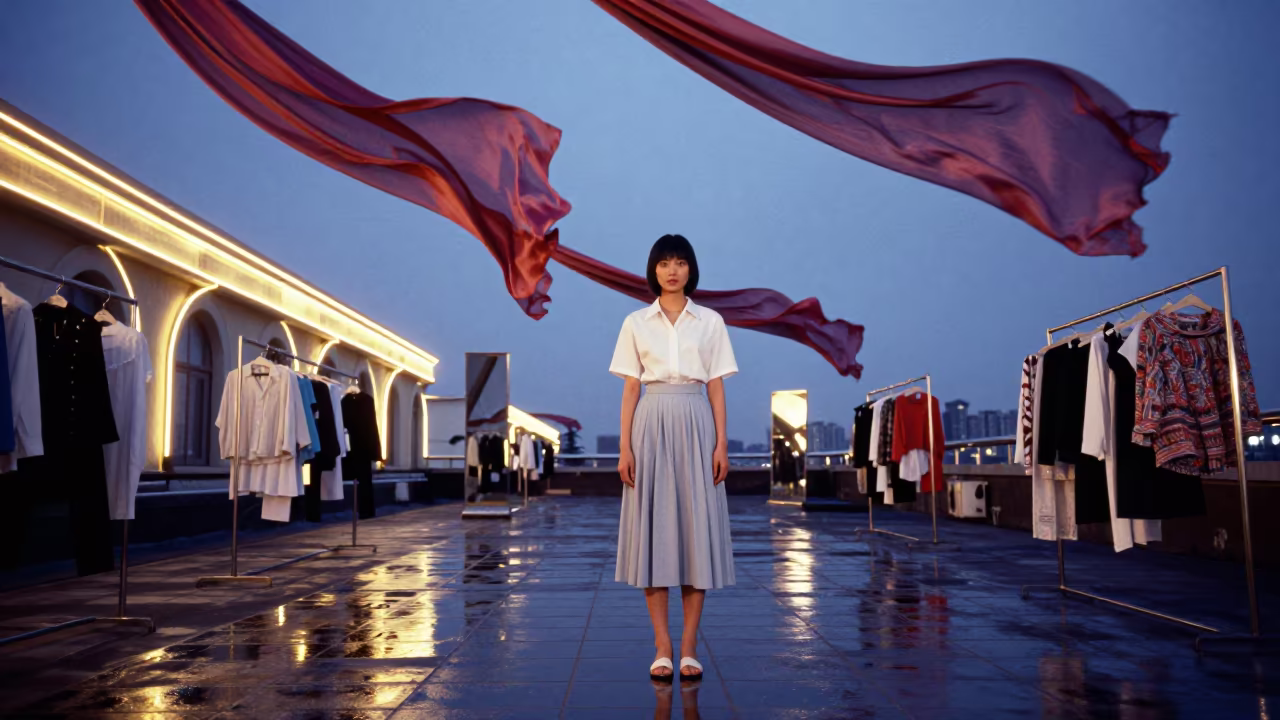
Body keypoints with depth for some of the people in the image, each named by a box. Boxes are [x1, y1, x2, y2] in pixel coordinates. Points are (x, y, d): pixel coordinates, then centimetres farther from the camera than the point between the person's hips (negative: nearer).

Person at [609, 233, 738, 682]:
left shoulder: (710, 322, 8)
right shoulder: (636, 323, 7)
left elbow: (716, 386, 5)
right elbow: (630, 388, 5)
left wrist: (721, 444, -2)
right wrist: (624, 447, -2)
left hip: (696, 425, 0)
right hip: (652, 425, 0)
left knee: (697, 528, -1)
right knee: (653, 528, -1)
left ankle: (689, 647, 8)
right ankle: (662, 647, 7)